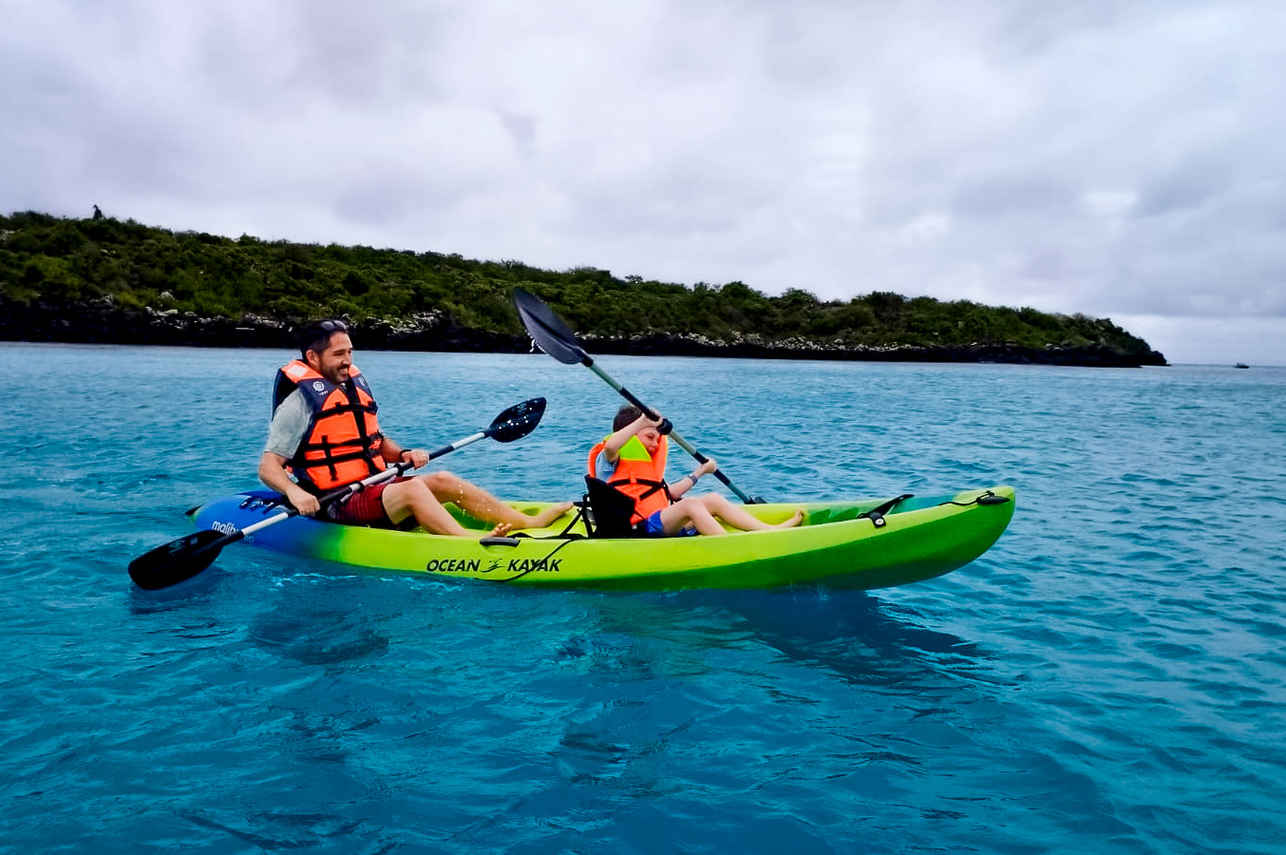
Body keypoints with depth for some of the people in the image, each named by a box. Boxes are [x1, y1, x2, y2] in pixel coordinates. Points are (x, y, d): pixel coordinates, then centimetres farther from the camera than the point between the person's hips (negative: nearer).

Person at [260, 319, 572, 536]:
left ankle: (530, 522, -9)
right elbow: (268, 467, -13)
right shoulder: (301, 400, -9)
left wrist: (403, 454, 2)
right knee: (412, 489, -30)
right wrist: (293, 491, -33)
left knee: (442, 480, -5)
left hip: (373, 490, 8)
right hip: (337, 506, -8)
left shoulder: (354, 385, 15)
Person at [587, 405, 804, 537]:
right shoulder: (608, 463, -1)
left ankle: (771, 530, -6)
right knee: (691, 504, -29)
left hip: (663, 523, 9)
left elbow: (669, 493, 31)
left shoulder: (645, 467, 27)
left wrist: (699, 472, 33)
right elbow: (610, 446, -26)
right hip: (642, 527, -9)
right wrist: (642, 421, -26)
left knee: (713, 499, 0)